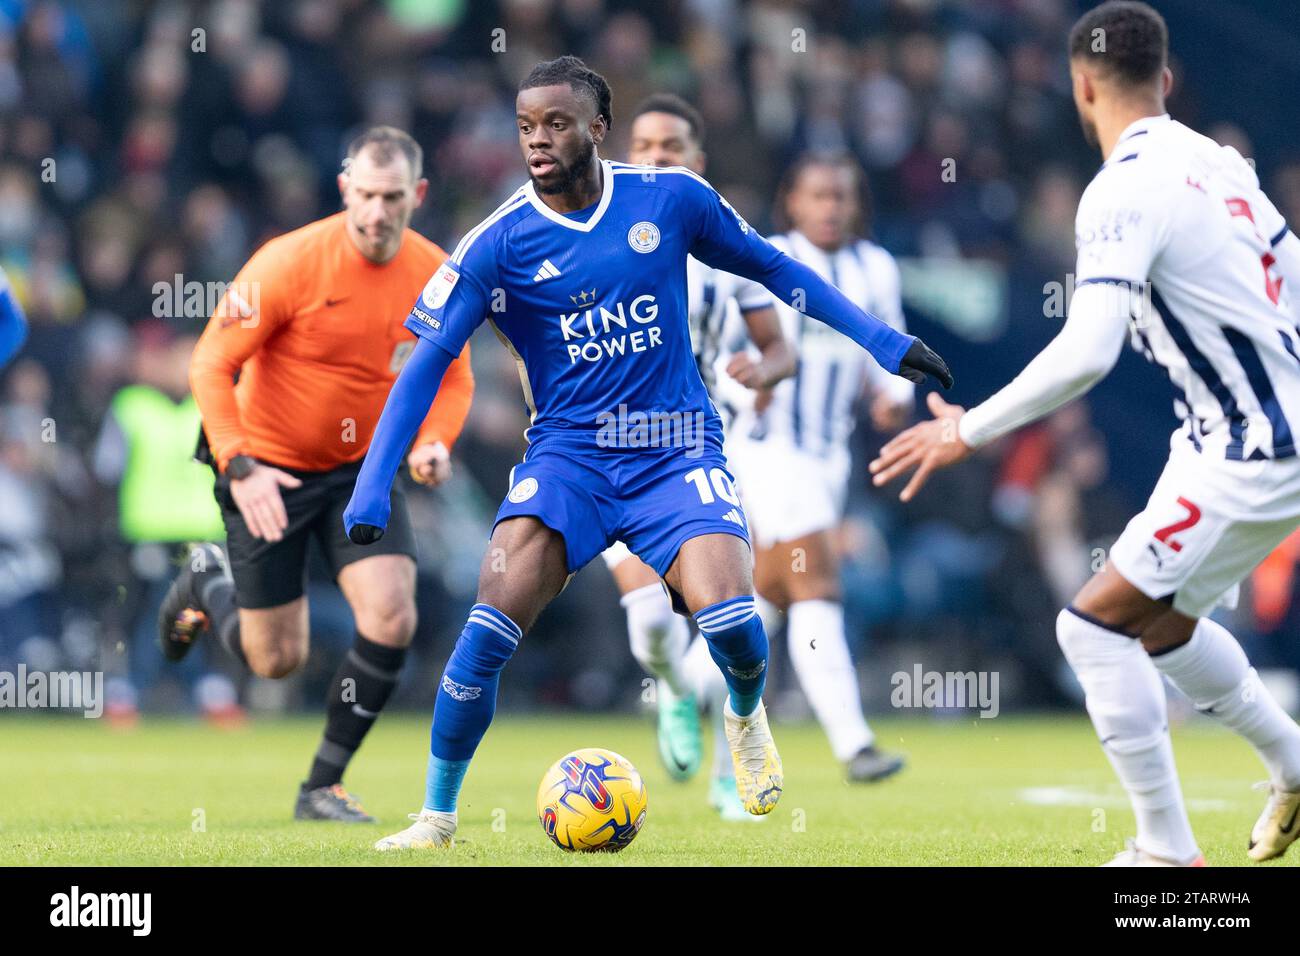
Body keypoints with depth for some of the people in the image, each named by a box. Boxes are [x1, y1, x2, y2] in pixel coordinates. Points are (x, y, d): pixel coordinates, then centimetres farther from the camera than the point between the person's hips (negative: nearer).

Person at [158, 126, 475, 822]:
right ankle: (208, 584, 38)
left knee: (391, 619, -18)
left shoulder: (436, 275, -8)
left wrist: (432, 442, -15)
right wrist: (239, 467, -29)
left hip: (363, 469, 4)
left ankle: (323, 788, -1)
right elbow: (210, 364, -18)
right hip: (269, 470, -3)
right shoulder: (290, 262, -21)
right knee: (276, 660, 3)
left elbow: (454, 378, 7)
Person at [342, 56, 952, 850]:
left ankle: (747, 715, 15)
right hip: (567, 455, 0)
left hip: (677, 451, 0)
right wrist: (373, 487, -16)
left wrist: (879, 339, 10)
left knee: (728, 619, -23)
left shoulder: (671, 200, -2)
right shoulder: (500, 244, -5)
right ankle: (437, 818, -7)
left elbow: (771, 267, 13)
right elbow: (426, 363, -6)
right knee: (493, 621, -22)